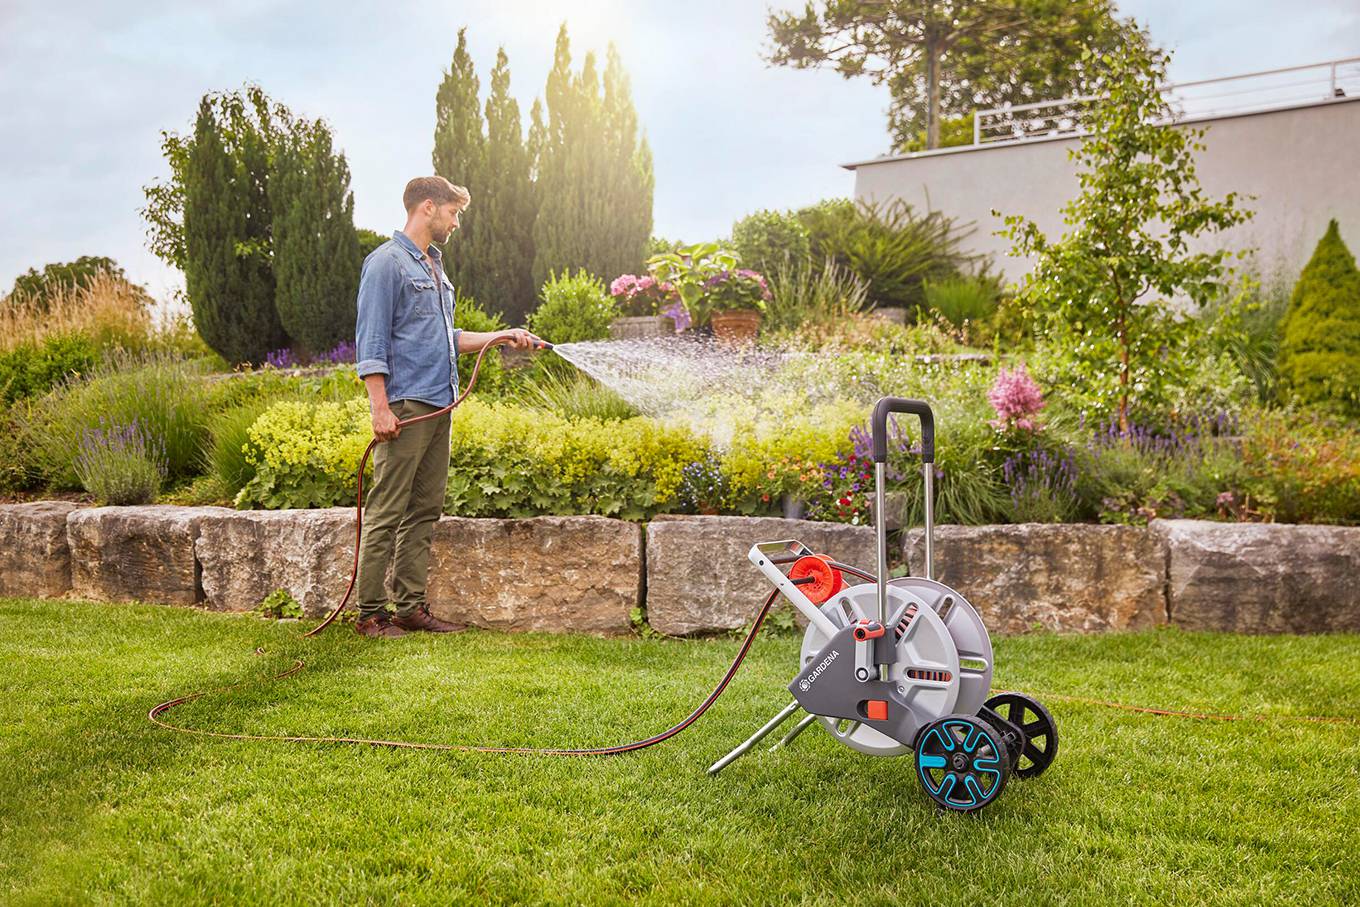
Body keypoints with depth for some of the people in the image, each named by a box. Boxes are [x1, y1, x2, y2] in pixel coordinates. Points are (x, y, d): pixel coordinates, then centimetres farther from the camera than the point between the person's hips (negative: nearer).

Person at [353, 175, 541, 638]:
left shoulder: (434, 266, 22)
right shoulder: (387, 262, -5)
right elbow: (371, 340, -11)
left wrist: (503, 335, 22)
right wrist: (380, 406, -18)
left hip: (439, 407, 9)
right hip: (405, 406, -9)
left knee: (424, 512, 9)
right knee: (386, 513, -6)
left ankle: (411, 606, 15)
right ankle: (371, 614, 0)